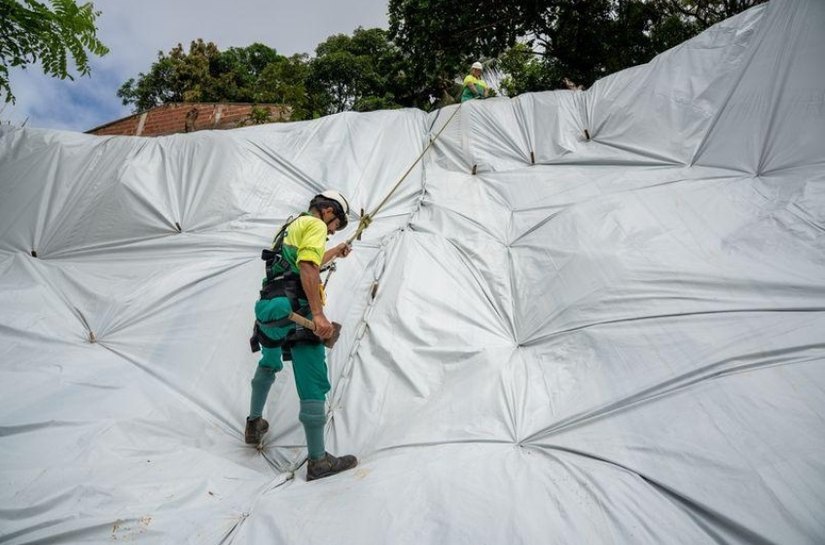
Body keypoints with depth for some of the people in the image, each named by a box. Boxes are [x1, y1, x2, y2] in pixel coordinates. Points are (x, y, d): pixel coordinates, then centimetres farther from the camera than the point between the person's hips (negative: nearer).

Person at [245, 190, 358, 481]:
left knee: (268, 365, 33)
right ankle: (318, 460, -4)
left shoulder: (293, 225, 26)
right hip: (295, 311, -10)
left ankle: (254, 424, 47)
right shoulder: (315, 224, -2)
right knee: (313, 384, -7)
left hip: (270, 307, 10)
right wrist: (318, 314, -26)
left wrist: (335, 252, 59)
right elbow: (308, 268, -19)